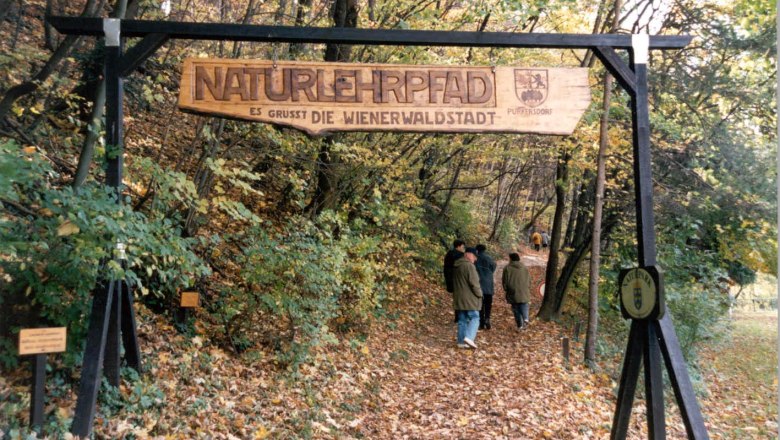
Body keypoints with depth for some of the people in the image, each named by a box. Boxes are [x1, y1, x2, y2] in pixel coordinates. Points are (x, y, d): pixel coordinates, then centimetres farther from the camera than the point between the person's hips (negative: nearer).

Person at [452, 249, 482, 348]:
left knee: (462, 320, 10)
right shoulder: (469, 266, -15)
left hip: (458, 298, 8)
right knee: (474, 318, -2)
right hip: (469, 298, -8)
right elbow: (474, 283, -19)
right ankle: (469, 337, -17)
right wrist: (479, 294, -7)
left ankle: (461, 341, 10)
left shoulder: (456, 267, 14)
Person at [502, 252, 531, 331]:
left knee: (516, 309, 8)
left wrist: (506, 289, 12)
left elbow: (504, 281, -2)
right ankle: (525, 319, -20)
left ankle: (519, 325, 7)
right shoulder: (525, 268, 7)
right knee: (524, 306, 7)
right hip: (524, 293, 2)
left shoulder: (507, 268, -3)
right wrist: (527, 289, 20)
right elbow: (529, 280, 10)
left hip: (513, 293, -2)